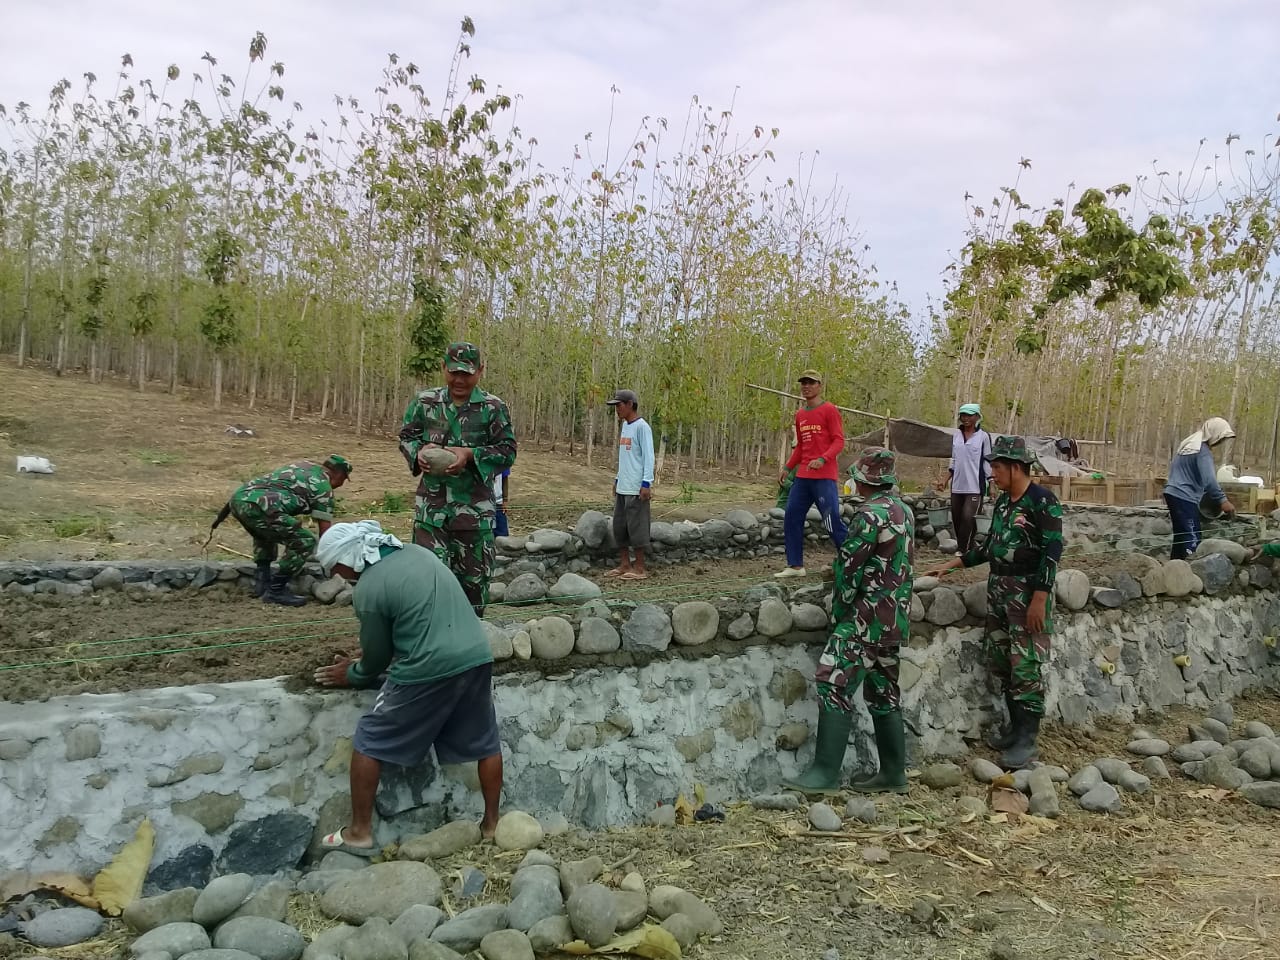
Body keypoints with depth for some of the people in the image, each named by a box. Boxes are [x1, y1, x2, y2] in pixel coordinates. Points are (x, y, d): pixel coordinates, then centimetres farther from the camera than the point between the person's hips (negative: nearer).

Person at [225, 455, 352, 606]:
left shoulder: (303, 464, 29)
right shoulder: (324, 488, 8)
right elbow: (325, 530, 7)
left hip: (238, 498, 9)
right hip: (258, 507, -9)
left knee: (265, 535, 36)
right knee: (305, 542, -3)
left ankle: (261, 582, 28)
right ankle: (275, 591, 1)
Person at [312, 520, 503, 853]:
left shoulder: (367, 590, -9)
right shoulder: (416, 551, 12)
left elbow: (376, 659, 2)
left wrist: (351, 675, 23)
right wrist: (372, 650, 33)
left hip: (429, 671, -7)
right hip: (477, 658, 7)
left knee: (368, 744, 11)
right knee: (485, 744, 20)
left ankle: (359, 832, 19)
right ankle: (491, 823, 32)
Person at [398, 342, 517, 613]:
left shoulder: (493, 407, -3)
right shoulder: (425, 402, 3)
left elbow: (507, 451, -4)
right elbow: (406, 436, 12)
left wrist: (471, 454, -19)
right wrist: (419, 451, -12)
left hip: (475, 508, -1)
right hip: (432, 506, 1)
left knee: (474, 574, 10)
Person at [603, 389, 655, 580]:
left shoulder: (641, 427, -11)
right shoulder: (625, 425, 15)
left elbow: (648, 456, -14)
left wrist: (646, 483, -18)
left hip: (636, 488, -9)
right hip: (623, 486, 9)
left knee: (636, 527, -4)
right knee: (619, 526, 9)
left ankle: (640, 569, 2)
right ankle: (625, 565, 16)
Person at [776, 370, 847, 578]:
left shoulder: (829, 410, -5)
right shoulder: (800, 414, 16)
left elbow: (839, 441, -10)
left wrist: (822, 459, -25)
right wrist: (787, 467, 17)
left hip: (824, 476, -7)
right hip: (802, 476, 8)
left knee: (832, 522, -9)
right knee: (791, 518, 6)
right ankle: (795, 566, 13)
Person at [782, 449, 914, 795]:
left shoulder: (870, 514, -17)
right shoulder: (903, 511, 11)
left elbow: (849, 568, -15)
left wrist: (839, 611, -2)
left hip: (868, 619, -10)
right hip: (896, 619, 10)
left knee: (834, 685, -9)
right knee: (885, 691, 14)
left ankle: (826, 772, -10)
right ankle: (893, 773, 20)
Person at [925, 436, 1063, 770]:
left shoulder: (1043, 501, -13)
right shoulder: (1003, 501, 12)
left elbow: (1052, 551, -17)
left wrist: (1039, 599, -21)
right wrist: (953, 563, 16)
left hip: (1028, 592, -9)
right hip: (998, 590, 9)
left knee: (1025, 665, -7)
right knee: (1000, 662, 12)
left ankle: (1028, 739, 0)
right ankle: (1016, 727, 23)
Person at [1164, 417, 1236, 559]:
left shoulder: (1188, 444, 15)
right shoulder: (1203, 450, -14)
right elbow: (1209, 480, -22)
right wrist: (1223, 500, -17)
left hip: (1173, 494, 10)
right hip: (1185, 498, -10)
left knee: (1181, 537, 12)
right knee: (1192, 540, -11)